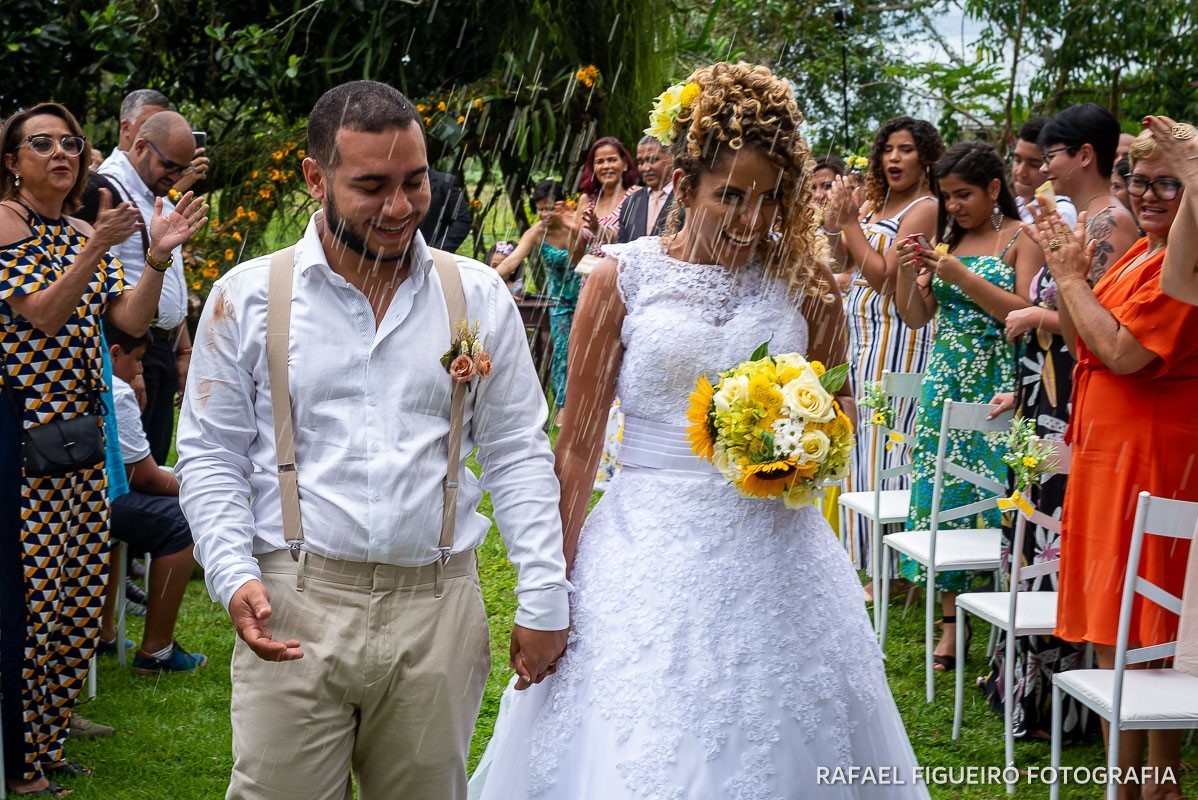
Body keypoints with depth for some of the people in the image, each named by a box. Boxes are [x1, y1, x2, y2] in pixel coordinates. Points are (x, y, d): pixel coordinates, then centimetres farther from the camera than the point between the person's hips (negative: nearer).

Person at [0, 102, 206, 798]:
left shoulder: (84, 235, 15)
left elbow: (131, 320, 3)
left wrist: (158, 256, -11)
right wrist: (98, 247, -25)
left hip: (78, 422, 8)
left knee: (76, 590, 9)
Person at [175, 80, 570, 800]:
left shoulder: (479, 296, 6)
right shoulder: (248, 295, 2)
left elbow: (517, 455, 7)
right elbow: (211, 453, 6)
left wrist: (543, 600, 1)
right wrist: (234, 574, -9)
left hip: (438, 608, 2)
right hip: (292, 611, -1)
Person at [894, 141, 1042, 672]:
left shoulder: (1021, 239, -1)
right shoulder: (948, 241, 15)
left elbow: (1026, 313, -12)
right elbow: (915, 318, 14)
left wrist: (962, 277, -15)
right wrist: (908, 272, -4)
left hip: (996, 385, -6)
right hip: (946, 382, 6)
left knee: (991, 496, -9)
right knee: (941, 495, 2)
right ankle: (951, 623, 8)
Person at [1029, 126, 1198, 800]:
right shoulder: (1142, 253, 14)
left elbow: (1123, 352, -22)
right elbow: (1085, 343, 17)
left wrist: (1073, 276, -10)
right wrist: (1067, 273, 4)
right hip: (1107, 443, 10)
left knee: (1142, 632, -3)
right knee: (1112, 629, 13)